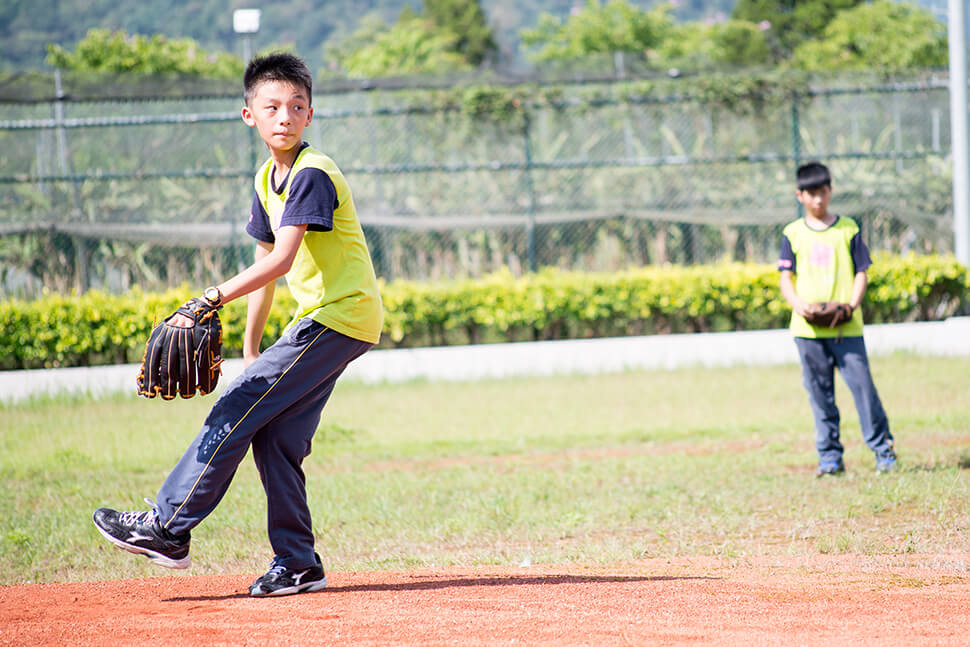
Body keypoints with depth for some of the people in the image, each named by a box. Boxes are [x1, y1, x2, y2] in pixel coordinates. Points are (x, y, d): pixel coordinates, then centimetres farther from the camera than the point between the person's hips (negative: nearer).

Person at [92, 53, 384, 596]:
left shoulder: (312, 175, -17)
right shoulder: (268, 180, 13)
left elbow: (280, 260, -27)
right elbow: (268, 264, 19)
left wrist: (215, 298, -34)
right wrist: (251, 349, 17)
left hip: (341, 316, -9)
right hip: (320, 321, 9)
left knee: (236, 411, -10)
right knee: (275, 438, 6)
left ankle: (167, 528, -6)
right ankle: (298, 565, 10)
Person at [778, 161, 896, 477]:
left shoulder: (848, 229, 6)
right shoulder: (793, 234, 9)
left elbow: (861, 273, 6)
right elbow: (786, 277, 8)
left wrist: (852, 304, -11)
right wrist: (798, 303, -13)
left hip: (846, 327, -1)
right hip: (808, 329, 1)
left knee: (862, 383, -7)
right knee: (820, 394, 3)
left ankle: (883, 449, 4)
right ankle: (830, 457, 9)